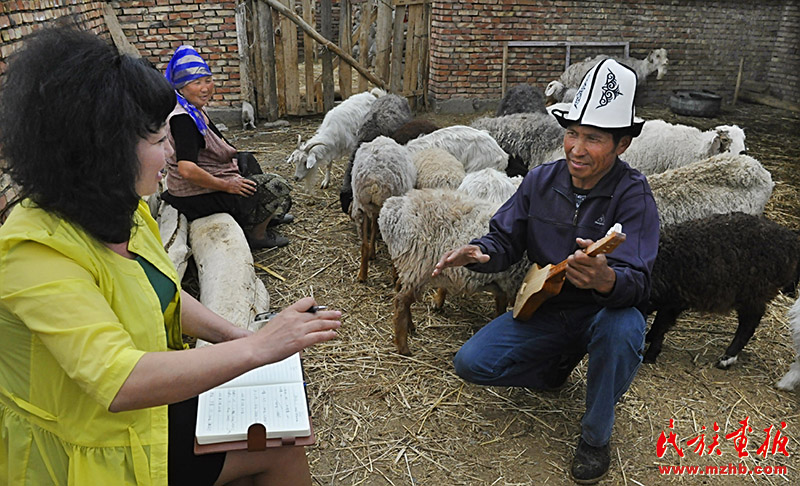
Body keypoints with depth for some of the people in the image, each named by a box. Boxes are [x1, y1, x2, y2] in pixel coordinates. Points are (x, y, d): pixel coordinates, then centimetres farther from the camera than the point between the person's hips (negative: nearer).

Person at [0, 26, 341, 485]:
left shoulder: (124, 214, -3)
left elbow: (167, 297, 10)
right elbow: (120, 382, -40)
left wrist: (233, 335, -6)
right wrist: (256, 348, -37)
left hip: (155, 400, 8)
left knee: (286, 442, 3)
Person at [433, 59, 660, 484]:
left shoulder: (632, 194, -18)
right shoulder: (541, 181, -6)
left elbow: (638, 281, -29)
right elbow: (506, 240, 0)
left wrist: (606, 279, -53)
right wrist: (479, 253, -24)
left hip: (604, 310, -3)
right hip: (544, 307, 4)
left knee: (623, 330, -39)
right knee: (470, 363, -12)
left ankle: (595, 437, -10)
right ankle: (557, 367, 19)